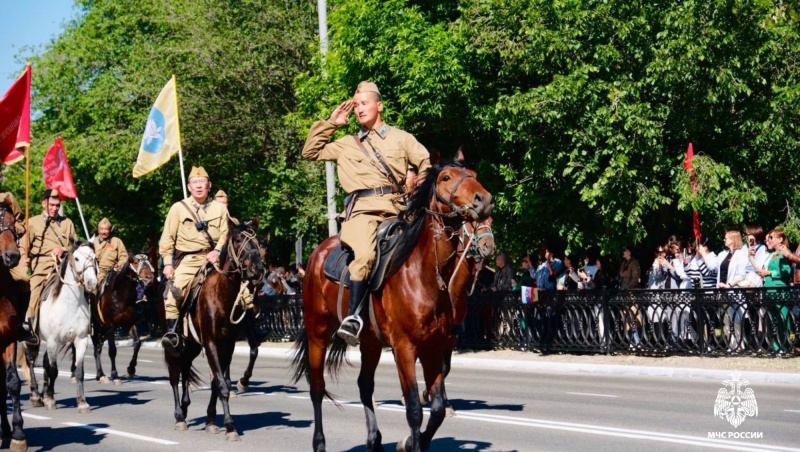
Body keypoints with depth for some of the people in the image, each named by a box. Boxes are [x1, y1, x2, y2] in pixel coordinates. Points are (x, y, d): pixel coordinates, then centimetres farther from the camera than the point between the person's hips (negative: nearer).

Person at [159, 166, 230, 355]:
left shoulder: (220, 208, 11)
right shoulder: (178, 208, 6)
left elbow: (225, 233, 6)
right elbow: (167, 238, 4)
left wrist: (218, 251, -13)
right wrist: (168, 263, -5)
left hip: (212, 259, 2)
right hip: (188, 260, -2)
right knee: (174, 292, -22)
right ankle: (172, 332, -18)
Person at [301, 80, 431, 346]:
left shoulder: (401, 138, 17)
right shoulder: (347, 144, 21)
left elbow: (425, 163, 12)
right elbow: (310, 152, 22)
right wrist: (330, 123, 18)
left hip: (395, 208, 2)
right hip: (362, 208, -2)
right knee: (364, 254, -30)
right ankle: (353, 317, -30)